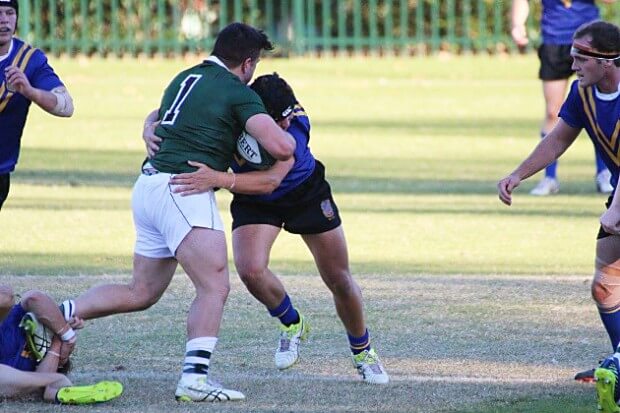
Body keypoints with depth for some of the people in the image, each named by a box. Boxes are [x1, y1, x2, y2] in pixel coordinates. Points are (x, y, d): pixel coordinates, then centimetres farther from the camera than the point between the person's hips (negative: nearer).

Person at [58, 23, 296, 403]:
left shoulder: (185, 79, 19)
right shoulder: (239, 93, -4)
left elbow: (154, 120, 37)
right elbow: (281, 148, -13)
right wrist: (288, 133, 9)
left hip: (149, 184, 9)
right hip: (183, 189, -9)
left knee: (141, 293, 18)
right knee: (215, 287, -14)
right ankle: (196, 378, -27)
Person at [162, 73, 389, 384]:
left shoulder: (296, 123, -37)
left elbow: (271, 181, -50)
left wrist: (218, 179, -64)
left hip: (306, 194, -1)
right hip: (254, 204, 1)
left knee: (340, 281, 3)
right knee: (251, 270, -24)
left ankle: (362, 351, 31)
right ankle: (292, 324, 7)